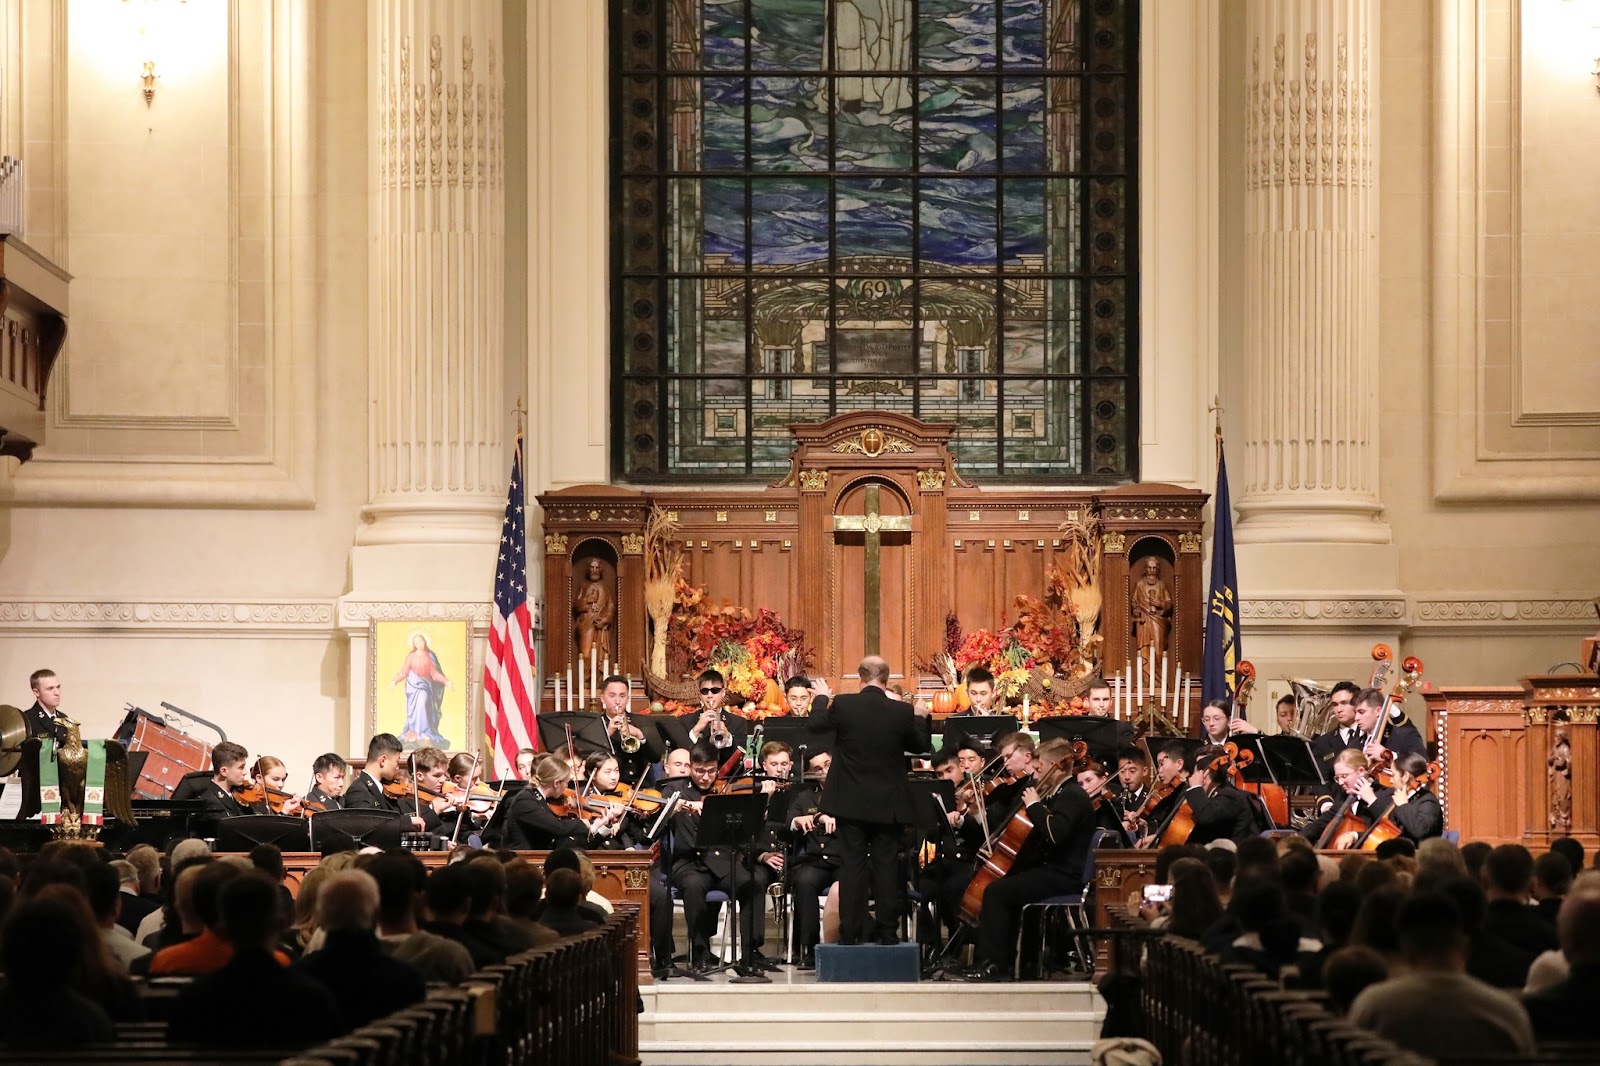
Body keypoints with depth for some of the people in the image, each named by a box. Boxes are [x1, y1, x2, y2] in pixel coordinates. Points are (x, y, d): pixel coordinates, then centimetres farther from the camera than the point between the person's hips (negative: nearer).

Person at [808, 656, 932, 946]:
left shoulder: (843, 705, -11)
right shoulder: (903, 712, -9)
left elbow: (815, 724, 8)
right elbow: (921, 746, 7)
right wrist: (921, 717, 24)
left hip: (851, 802, 0)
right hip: (888, 804, 0)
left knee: (852, 865, 4)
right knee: (886, 866, 6)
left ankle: (850, 931, 4)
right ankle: (887, 930, 6)